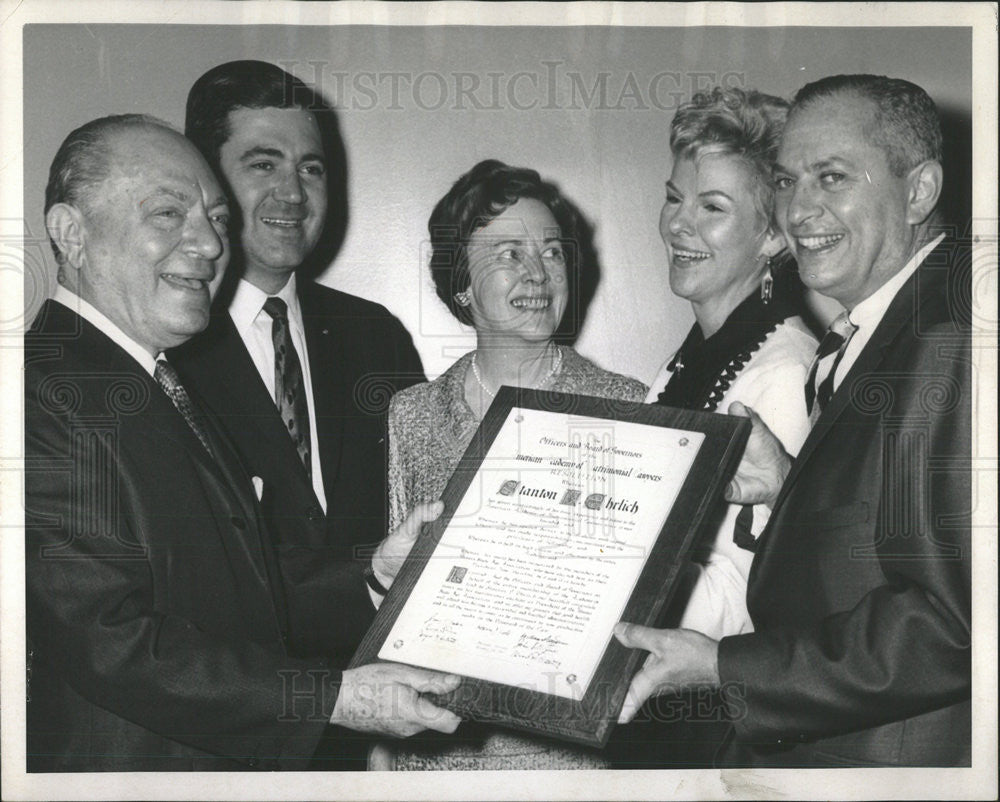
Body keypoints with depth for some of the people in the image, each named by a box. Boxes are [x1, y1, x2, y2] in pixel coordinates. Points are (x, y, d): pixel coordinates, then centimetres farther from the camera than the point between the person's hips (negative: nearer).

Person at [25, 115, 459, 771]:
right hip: (129, 769, -8)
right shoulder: (39, 395, -20)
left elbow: (234, 590, 9)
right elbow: (114, 643, -25)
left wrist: (377, 569, -2)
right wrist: (333, 695, -25)